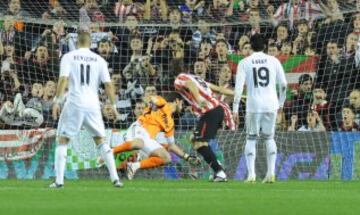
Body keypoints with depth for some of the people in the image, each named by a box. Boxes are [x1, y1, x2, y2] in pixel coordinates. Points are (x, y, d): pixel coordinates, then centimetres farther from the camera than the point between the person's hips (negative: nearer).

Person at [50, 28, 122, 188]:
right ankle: (115, 178, 4)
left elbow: (63, 79, -11)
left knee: (62, 141, 7)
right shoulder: (99, 60, 8)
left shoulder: (69, 57, 2)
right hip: (93, 105, 2)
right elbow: (108, 84, 4)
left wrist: (57, 101, -10)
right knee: (101, 141, 13)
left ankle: (59, 180, -3)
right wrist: (113, 105, 12)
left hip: (74, 104, -2)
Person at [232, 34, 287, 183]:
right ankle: (271, 173, 4)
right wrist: (281, 103, 19)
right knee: (269, 138, 13)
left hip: (254, 105, -2)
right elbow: (283, 84, 6)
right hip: (271, 104, 2)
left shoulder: (244, 63, 1)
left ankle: (251, 173, -3)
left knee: (251, 138, 8)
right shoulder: (273, 61, 6)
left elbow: (238, 87, -5)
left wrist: (235, 109, -4)